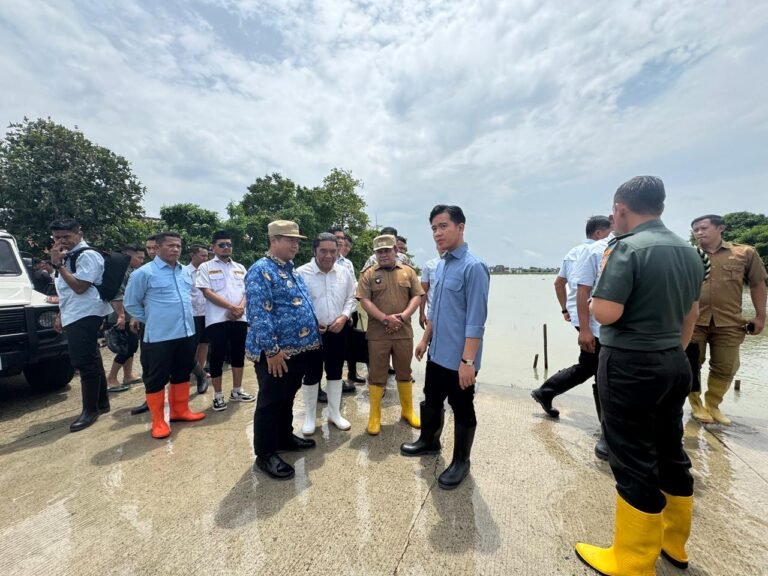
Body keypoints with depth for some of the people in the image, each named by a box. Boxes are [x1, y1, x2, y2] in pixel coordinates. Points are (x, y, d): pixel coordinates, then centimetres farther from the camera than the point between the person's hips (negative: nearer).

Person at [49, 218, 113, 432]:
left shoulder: (88, 255, -12)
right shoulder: (68, 256, 17)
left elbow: (79, 287, -20)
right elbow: (66, 292, 23)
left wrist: (57, 264, -17)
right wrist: (61, 315, 21)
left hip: (85, 316, -10)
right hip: (74, 317, 10)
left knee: (85, 362, -6)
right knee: (90, 361, 14)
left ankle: (90, 410, 4)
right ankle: (101, 403, 24)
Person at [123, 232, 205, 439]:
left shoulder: (186, 272, 8)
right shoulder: (144, 273, -9)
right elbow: (130, 303, -1)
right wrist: (149, 320, 2)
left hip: (186, 333, 6)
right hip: (159, 337, -6)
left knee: (182, 374, 16)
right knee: (156, 379, 6)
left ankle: (180, 411, 32)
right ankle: (158, 422, 20)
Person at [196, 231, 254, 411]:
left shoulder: (240, 268, 14)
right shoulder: (206, 267, 2)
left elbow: (246, 291, 8)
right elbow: (207, 292, -9)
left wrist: (241, 307, -12)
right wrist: (231, 307, -16)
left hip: (239, 319, 4)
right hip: (217, 319, -4)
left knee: (238, 355, 11)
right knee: (217, 357, 4)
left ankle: (237, 391, 25)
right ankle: (218, 395, 17)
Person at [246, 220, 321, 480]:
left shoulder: (292, 270, 14)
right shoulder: (261, 271, -15)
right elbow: (259, 314, -22)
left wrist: (312, 336, 17)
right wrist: (271, 349, -23)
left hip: (299, 349, 9)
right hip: (276, 352, -9)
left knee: (287, 397, 22)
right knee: (270, 402, 6)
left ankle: (285, 437, 40)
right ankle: (265, 454, 22)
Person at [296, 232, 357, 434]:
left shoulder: (344, 272, 1)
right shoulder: (302, 273, -12)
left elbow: (351, 298, 8)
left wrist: (344, 317, -8)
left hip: (338, 331, 4)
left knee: (335, 373, 16)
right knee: (311, 375, 10)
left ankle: (334, 413, 34)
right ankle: (309, 417, 30)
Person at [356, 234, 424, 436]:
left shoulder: (408, 272, 7)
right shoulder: (368, 274, 0)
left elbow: (417, 296, 1)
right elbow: (364, 301, -8)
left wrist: (402, 317, -13)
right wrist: (385, 319, -18)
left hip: (404, 332, 2)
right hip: (377, 334, -2)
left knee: (404, 373, 16)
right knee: (376, 375, 7)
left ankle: (408, 411, 33)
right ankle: (375, 416, 23)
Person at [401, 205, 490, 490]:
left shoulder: (473, 267, -19)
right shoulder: (441, 265, 6)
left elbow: (476, 320, -21)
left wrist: (468, 361, -21)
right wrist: (425, 339, 18)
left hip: (459, 358, -8)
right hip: (436, 353, 8)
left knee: (462, 410, 13)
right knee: (431, 401, 24)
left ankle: (461, 461, 35)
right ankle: (429, 441, 48)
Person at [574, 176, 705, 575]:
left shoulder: (627, 248, -18)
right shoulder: (689, 252, 9)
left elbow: (605, 314, -23)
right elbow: (691, 314, 16)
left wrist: (604, 274, -4)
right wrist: (673, 352, 24)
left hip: (630, 367, -8)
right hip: (674, 364, 8)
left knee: (634, 462, 4)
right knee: (670, 453, 20)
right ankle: (673, 544, 39)